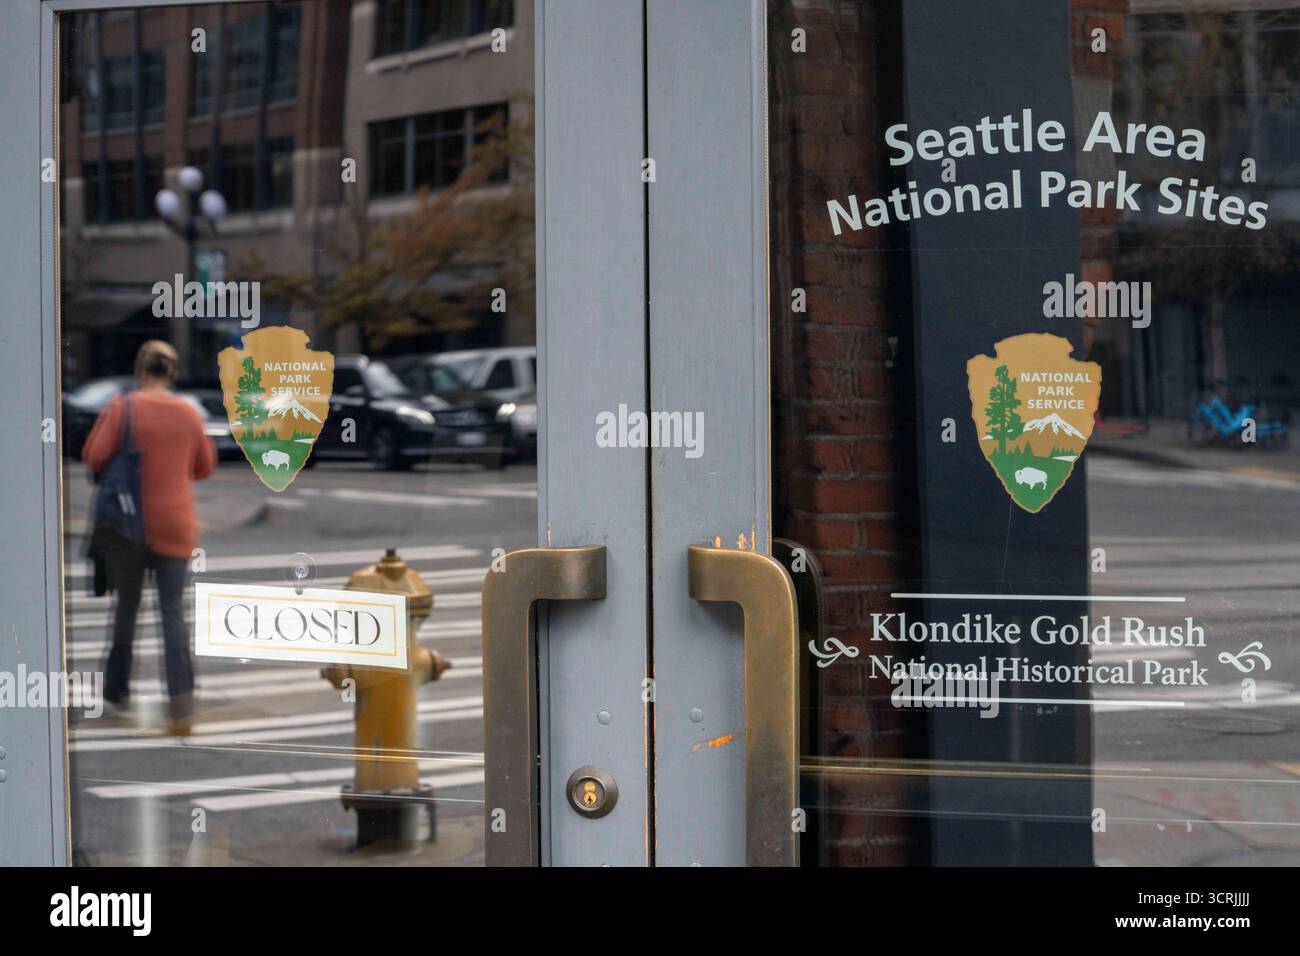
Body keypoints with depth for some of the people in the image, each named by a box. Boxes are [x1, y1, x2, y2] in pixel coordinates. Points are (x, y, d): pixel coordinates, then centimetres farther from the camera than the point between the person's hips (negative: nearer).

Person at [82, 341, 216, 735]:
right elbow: (205, 466, 10)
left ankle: (117, 687, 24)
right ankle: (182, 698, -13)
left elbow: (93, 456, -13)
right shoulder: (189, 414, 0)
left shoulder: (122, 407, -9)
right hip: (175, 524, 1)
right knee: (173, 610, 1)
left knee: (126, 606, 15)